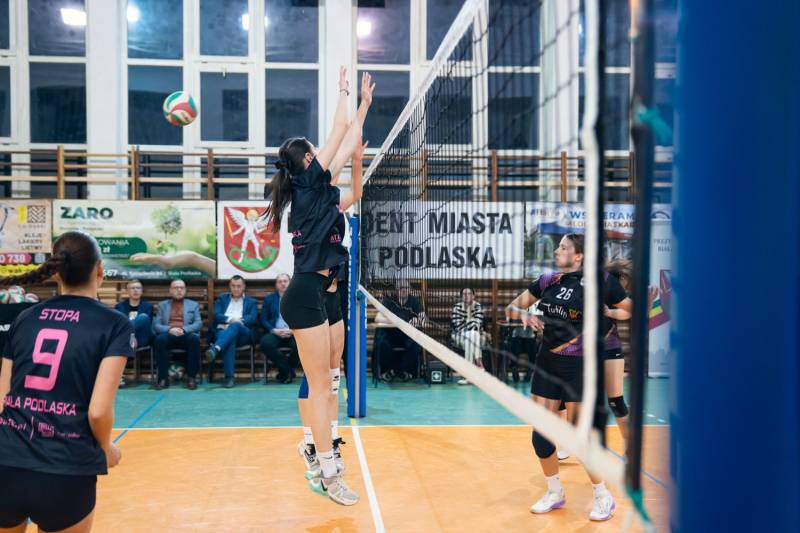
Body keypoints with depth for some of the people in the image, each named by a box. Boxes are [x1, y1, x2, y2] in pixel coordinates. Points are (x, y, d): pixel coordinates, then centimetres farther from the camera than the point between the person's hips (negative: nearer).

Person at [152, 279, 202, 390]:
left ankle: (192, 377, -27)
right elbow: (156, 325, 7)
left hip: (186, 335, 0)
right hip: (168, 335, 1)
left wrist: (184, 329, -14)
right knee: (160, 339, -34)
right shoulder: (162, 305, 20)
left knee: (194, 338, -35)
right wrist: (169, 329, -14)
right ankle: (163, 378, -29)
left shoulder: (193, 304, 19)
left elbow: (198, 324, 6)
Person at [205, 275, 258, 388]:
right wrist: (230, 319, -13)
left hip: (243, 334, 0)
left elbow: (252, 319, 2)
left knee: (235, 325, -37)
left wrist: (233, 322, -13)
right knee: (230, 340, -37)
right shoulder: (222, 299, 25)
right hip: (222, 331, 1)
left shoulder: (251, 302, 21)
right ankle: (229, 377, -45)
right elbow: (216, 316, 8)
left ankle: (215, 348, -60)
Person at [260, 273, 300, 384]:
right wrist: (274, 330, -9)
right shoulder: (269, 299, 19)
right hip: (275, 333, 1)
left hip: (294, 333, -1)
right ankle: (286, 369, -12)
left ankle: (285, 371, -7)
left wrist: (292, 330, -12)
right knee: (266, 342, -34)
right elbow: (264, 320, 10)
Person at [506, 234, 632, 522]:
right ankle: (555, 493, 28)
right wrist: (524, 315, -7)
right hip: (547, 363, 5)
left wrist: (609, 313, -15)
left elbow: (632, 311, 1)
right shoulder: (548, 280, 5)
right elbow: (513, 307, 13)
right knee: (540, 435, 7)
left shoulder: (599, 281, -7)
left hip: (579, 366, -5)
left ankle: (603, 497, 20)